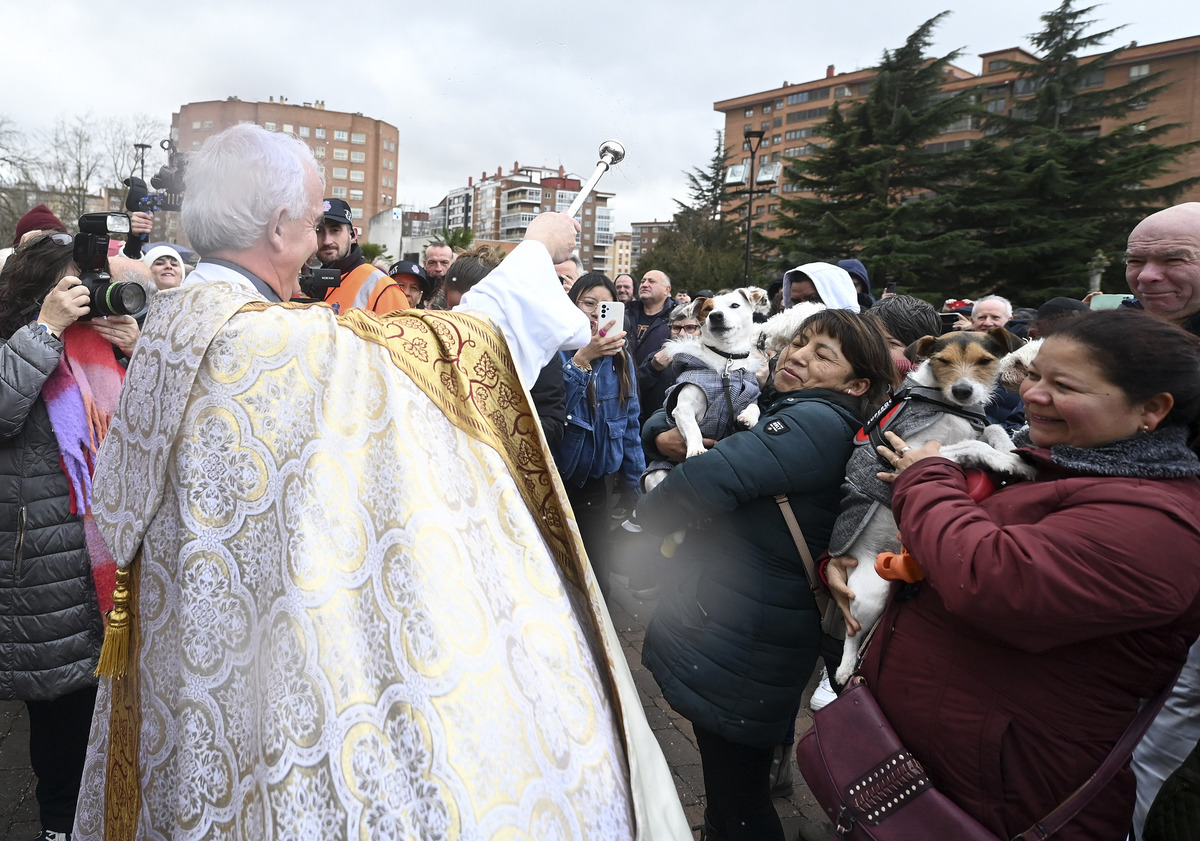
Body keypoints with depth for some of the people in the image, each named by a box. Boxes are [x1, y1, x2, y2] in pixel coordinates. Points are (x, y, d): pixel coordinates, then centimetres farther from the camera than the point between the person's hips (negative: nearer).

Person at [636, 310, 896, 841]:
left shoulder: (818, 422, -19)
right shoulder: (772, 408, 11)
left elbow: (710, 477, -31)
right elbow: (661, 427, 15)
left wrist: (650, 513, -10)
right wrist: (662, 436, -9)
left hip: (738, 652, -9)